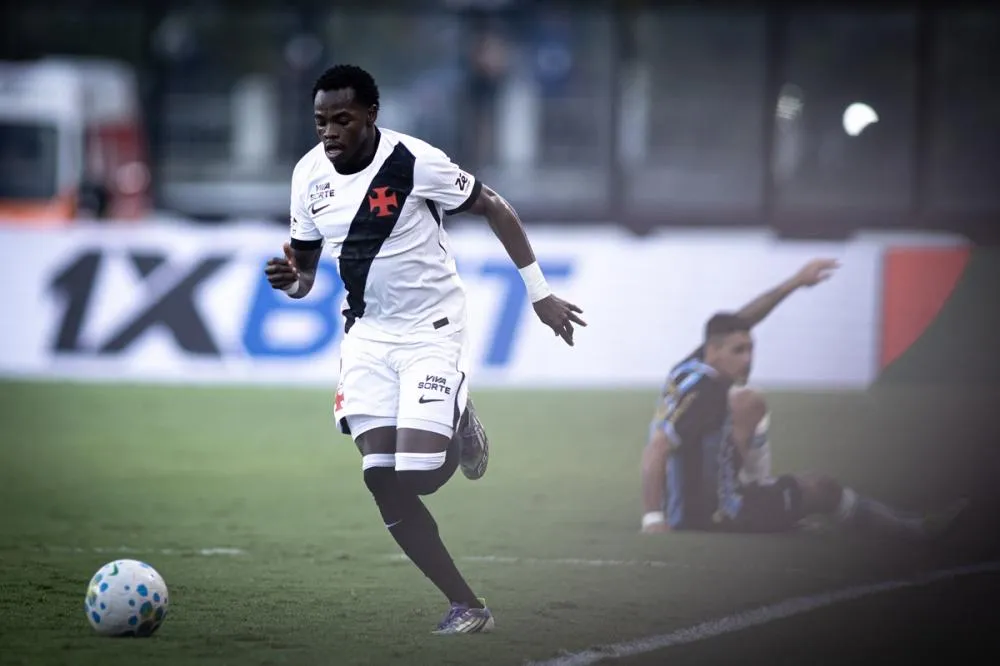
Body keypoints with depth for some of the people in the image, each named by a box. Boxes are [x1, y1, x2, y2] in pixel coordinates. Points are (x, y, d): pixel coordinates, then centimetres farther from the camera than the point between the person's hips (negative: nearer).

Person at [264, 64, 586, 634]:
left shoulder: (414, 162, -19)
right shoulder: (310, 175, -2)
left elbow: (494, 208, -8)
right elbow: (306, 267, 10)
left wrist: (540, 292, -8)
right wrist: (290, 279, -15)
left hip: (432, 331, -5)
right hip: (368, 334, 5)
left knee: (419, 476, -16)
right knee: (383, 482, -7)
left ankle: (459, 426, 20)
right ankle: (467, 607, 3)